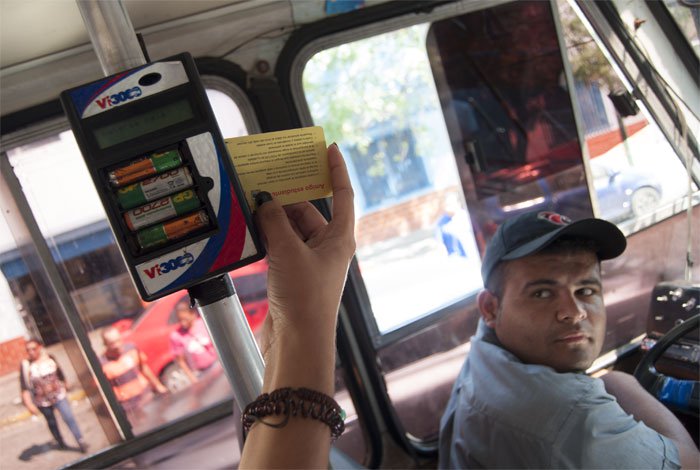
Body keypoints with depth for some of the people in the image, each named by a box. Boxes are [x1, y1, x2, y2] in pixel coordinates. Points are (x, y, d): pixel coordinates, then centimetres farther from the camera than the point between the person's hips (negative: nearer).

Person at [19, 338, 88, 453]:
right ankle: (61, 443, 37)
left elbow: (59, 372, 9)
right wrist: (29, 404, -22)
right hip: (42, 401, -1)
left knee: (69, 418, -7)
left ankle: (81, 441, 2)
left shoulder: (49, 357, -8)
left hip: (59, 395, 1)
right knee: (52, 423, 17)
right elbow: (24, 387, -17)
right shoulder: (26, 365, -17)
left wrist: (65, 385, 22)